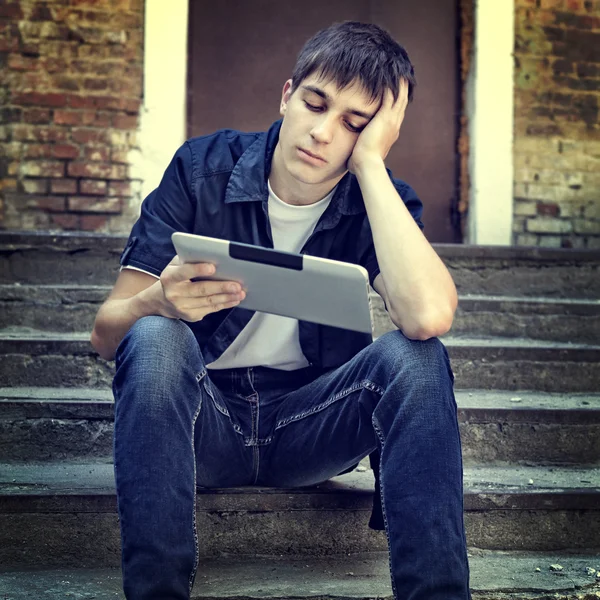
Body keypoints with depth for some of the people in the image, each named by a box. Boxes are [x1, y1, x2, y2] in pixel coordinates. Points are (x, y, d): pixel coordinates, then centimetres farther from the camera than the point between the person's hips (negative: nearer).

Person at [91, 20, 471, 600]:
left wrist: (369, 163, -23)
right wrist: (158, 302, -34)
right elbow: (106, 331, -9)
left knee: (415, 356, -26)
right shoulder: (202, 168, -7)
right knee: (153, 339, -31)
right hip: (201, 422, 0)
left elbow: (429, 315, -30)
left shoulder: (379, 200, -5)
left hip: (310, 427, 1)